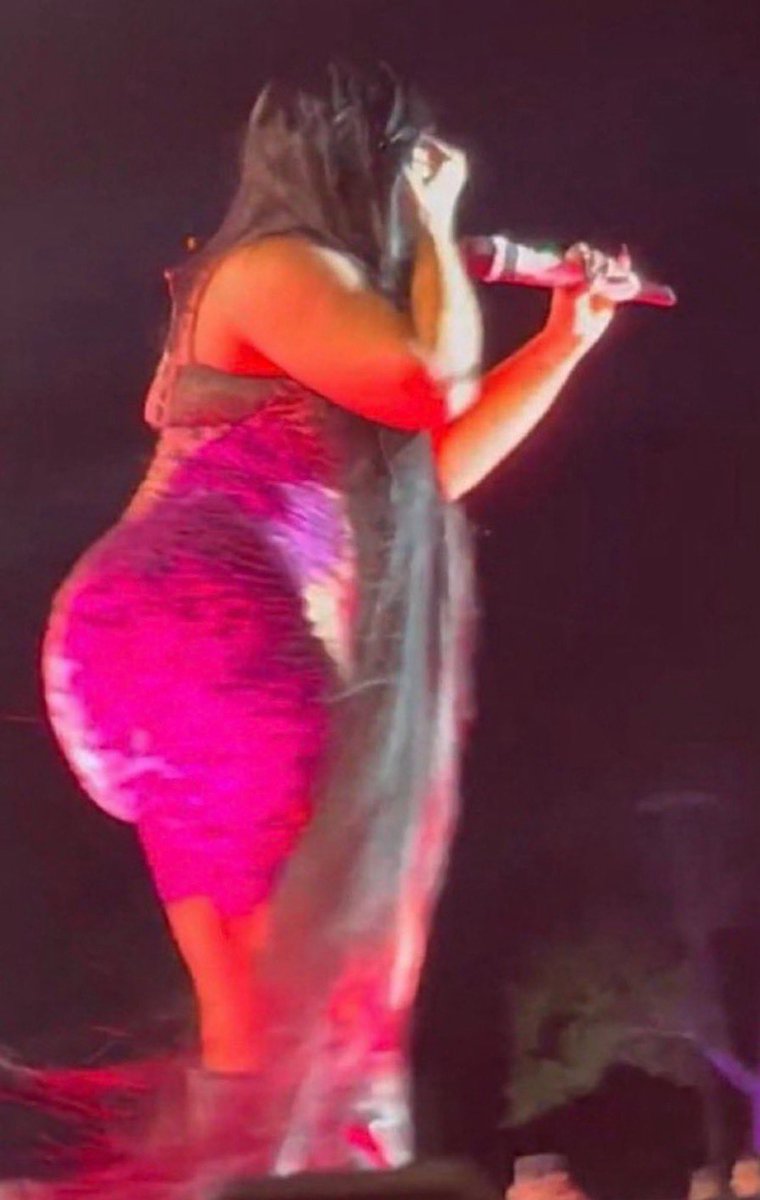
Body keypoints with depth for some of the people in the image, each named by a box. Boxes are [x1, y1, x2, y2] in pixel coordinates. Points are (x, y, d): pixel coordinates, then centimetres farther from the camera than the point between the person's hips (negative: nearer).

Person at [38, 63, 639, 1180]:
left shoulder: (319, 281, 27)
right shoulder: (279, 266, -4)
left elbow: (438, 464, 29)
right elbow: (434, 393, -13)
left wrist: (566, 342, 26)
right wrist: (430, 222, 1)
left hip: (212, 647, 10)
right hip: (199, 632, -10)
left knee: (255, 998, 9)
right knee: (297, 981, -10)